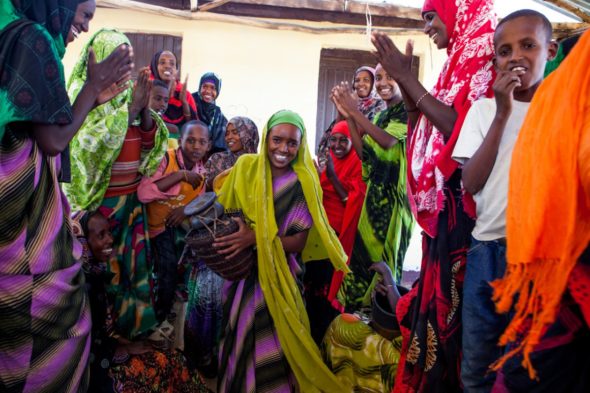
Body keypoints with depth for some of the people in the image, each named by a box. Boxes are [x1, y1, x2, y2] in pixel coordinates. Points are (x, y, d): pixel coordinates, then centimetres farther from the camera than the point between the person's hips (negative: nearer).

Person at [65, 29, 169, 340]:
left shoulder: (128, 93, 9)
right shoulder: (83, 91, -8)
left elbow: (148, 141, 5)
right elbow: (91, 141, -20)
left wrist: (145, 108, -13)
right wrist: (131, 108, -21)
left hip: (131, 197, 6)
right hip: (98, 198, -5)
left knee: (128, 259, 12)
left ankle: (127, 324, 27)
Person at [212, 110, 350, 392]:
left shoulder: (303, 183, -8)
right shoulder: (245, 166, -2)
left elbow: (300, 242, -11)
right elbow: (221, 209, 6)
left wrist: (256, 238, -22)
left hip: (278, 278, -2)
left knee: (273, 345, 1)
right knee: (239, 342, 11)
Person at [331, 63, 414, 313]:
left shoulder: (409, 110, -5)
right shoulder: (379, 116, 17)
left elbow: (388, 141, -20)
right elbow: (363, 152, 9)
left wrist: (353, 110, -17)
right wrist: (348, 117, 1)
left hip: (396, 195, -7)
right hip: (375, 194, 7)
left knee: (385, 255, -2)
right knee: (363, 253, 7)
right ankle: (359, 308, 17)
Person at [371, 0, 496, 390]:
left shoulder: (485, 56, -7)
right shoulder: (460, 60, 19)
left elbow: (465, 130, -20)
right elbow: (422, 136, 17)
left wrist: (409, 79, -12)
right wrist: (403, 81, 7)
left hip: (464, 203, -9)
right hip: (442, 202, 9)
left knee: (453, 295, -3)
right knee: (438, 290, 13)